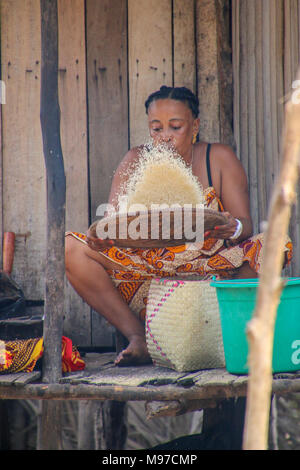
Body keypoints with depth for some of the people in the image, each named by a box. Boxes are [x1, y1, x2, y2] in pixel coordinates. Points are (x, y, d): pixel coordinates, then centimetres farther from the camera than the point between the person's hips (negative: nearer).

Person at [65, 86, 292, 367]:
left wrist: (234, 228, -32)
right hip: (148, 277, 1)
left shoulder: (219, 160, 1)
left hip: (210, 274, -1)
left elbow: (245, 225, -6)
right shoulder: (136, 162, 4)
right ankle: (137, 337, -20)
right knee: (70, 247, -18)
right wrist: (102, 235, -30)